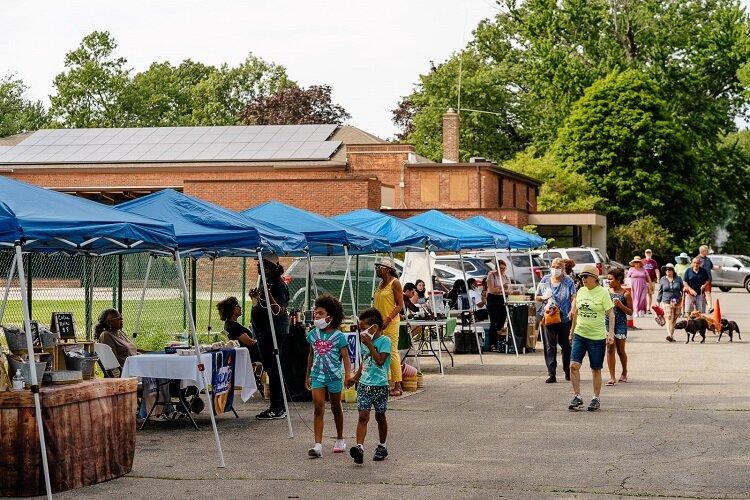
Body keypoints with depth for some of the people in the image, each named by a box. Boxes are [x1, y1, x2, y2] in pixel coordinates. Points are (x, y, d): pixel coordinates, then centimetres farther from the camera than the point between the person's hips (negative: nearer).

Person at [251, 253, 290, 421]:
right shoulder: (266, 281, 16)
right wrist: (255, 296, 11)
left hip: (275, 330, -11)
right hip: (264, 331, 11)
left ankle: (277, 409, -9)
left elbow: (279, 311, -22)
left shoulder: (277, 284, -15)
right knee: (270, 368, 12)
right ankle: (278, 407, 17)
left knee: (273, 368, -10)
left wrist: (269, 295, -32)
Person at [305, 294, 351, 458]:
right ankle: (318, 446, -15)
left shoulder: (338, 336, -8)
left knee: (336, 408, 14)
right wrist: (308, 375, 19)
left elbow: (345, 357, -10)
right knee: (318, 408, -10)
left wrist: (348, 375, -24)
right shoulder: (313, 334, 3)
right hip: (317, 376, 2)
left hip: (334, 376, -2)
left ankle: (340, 440, 33)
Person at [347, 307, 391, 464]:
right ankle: (359, 447, -19)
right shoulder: (365, 341, 12)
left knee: (380, 416, 9)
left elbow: (380, 360, -20)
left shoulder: (384, 341, -9)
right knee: (363, 416, -7)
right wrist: (355, 377, 20)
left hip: (379, 385, -5)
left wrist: (369, 344, -17)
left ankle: (382, 446, 25)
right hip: (364, 384, 5)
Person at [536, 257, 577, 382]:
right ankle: (551, 374, -5)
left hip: (565, 318, -1)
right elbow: (537, 297, 13)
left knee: (566, 345, 10)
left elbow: (573, 298, -5)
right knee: (550, 346, -5)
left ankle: (568, 372, 26)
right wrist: (544, 298, -10)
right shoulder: (545, 280, 7)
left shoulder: (568, 281, 2)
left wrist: (572, 310, -23)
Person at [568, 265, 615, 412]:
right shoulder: (580, 291, 8)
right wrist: (572, 330, 23)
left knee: (596, 369, 5)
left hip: (597, 337, -4)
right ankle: (577, 397, 1)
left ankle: (596, 399, 17)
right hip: (580, 335, 4)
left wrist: (611, 332, -18)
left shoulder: (603, 293, -7)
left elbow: (611, 313, -9)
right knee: (574, 365, -8)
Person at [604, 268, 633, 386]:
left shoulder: (626, 294, -4)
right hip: (608, 322, 2)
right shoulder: (607, 292, 5)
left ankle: (624, 373, 32)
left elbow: (630, 312, -2)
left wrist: (620, 305, -17)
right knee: (610, 349, -3)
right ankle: (612, 377, -2)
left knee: (620, 350, 9)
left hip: (621, 323, -2)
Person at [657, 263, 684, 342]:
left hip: (677, 302, 1)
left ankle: (671, 336, 12)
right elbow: (660, 291, 12)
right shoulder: (662, 280, 7)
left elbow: (683, 289, 13)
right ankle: (669, 335, -26)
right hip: (666, 302, -1)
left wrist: (682, 300, 8)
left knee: (674, 319, 4)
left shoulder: (678, 279, 6)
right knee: (668, 318, -15)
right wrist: (658, 301, 10)